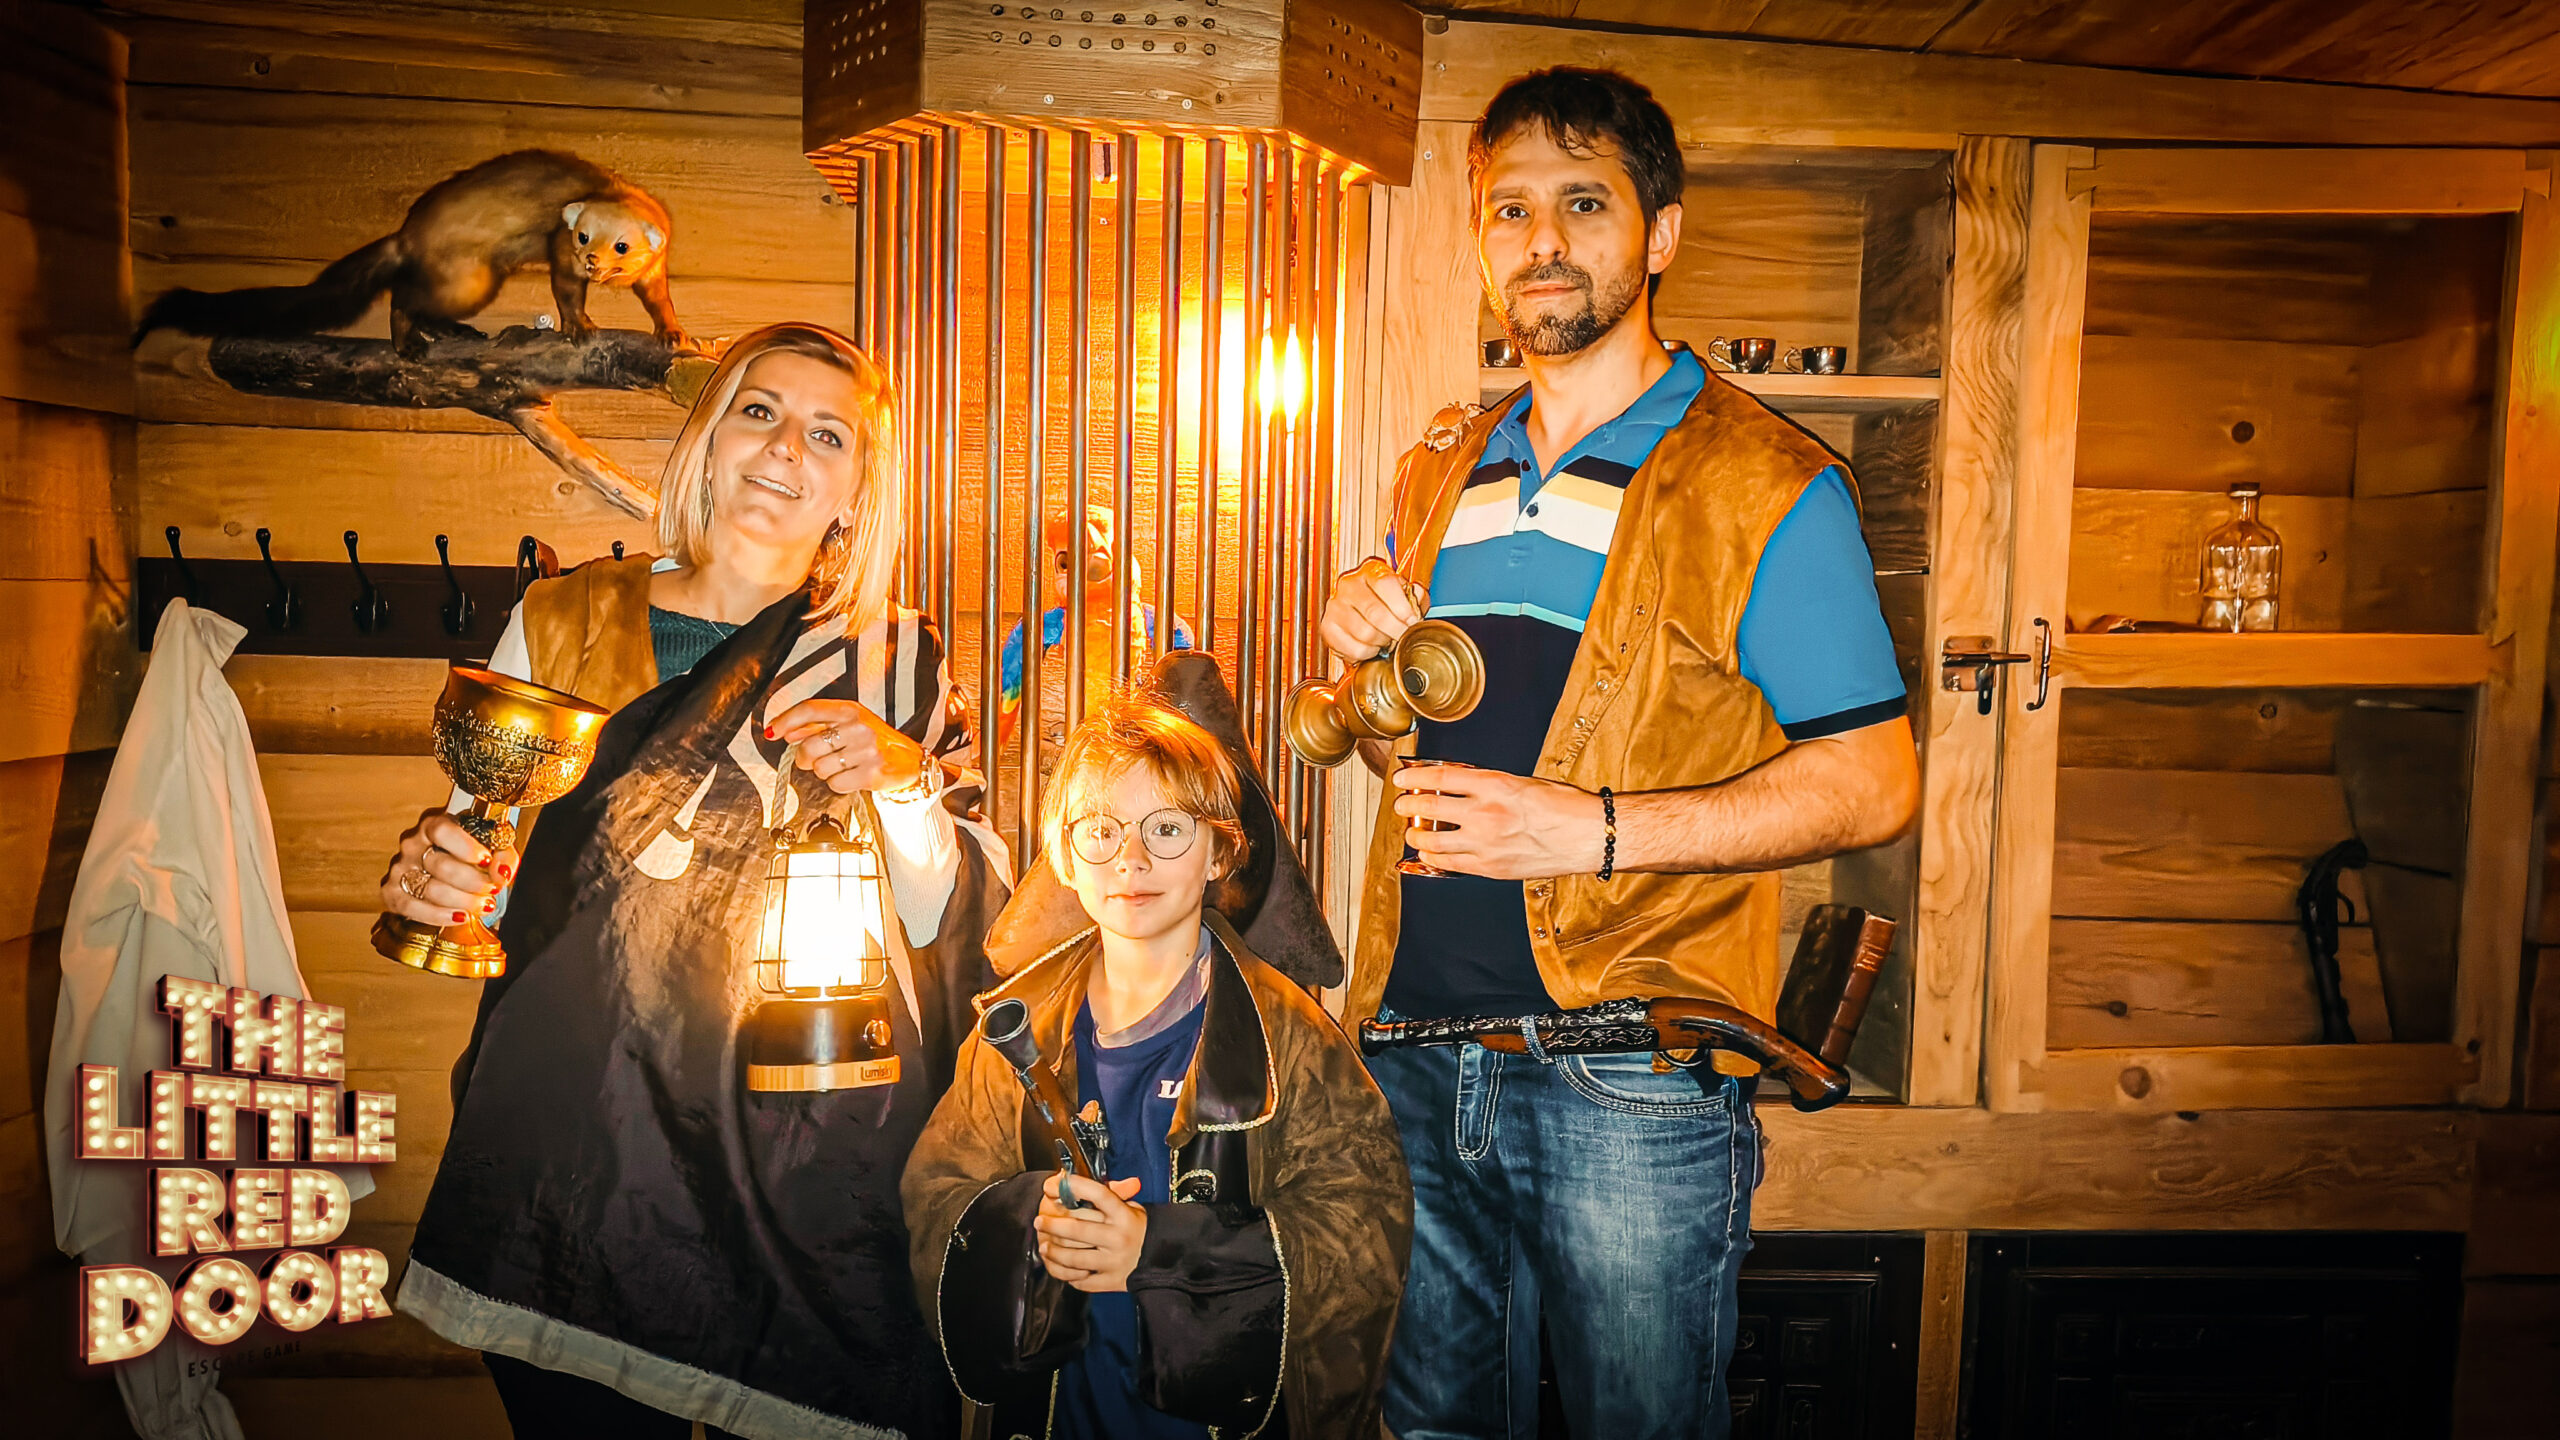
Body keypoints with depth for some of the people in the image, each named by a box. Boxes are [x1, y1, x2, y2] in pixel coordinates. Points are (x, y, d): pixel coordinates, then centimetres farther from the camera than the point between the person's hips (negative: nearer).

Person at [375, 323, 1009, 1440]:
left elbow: (965, 926, -1)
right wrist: (428, 880, -11)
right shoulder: (560, 629, 3)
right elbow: (482, 902, 11)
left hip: (814, 1185, -1)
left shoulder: (895, 662, 1)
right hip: (574, 1171, 1)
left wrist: (904, 785, -18)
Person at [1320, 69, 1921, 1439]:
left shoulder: (1765, 486, -5)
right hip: (1417, 1042, 6)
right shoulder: (1446, 468, 13)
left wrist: (1589, 831, -19)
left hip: (1631, 1081, -5)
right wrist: (1362, 639, 0)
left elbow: (1873, 782, -10)